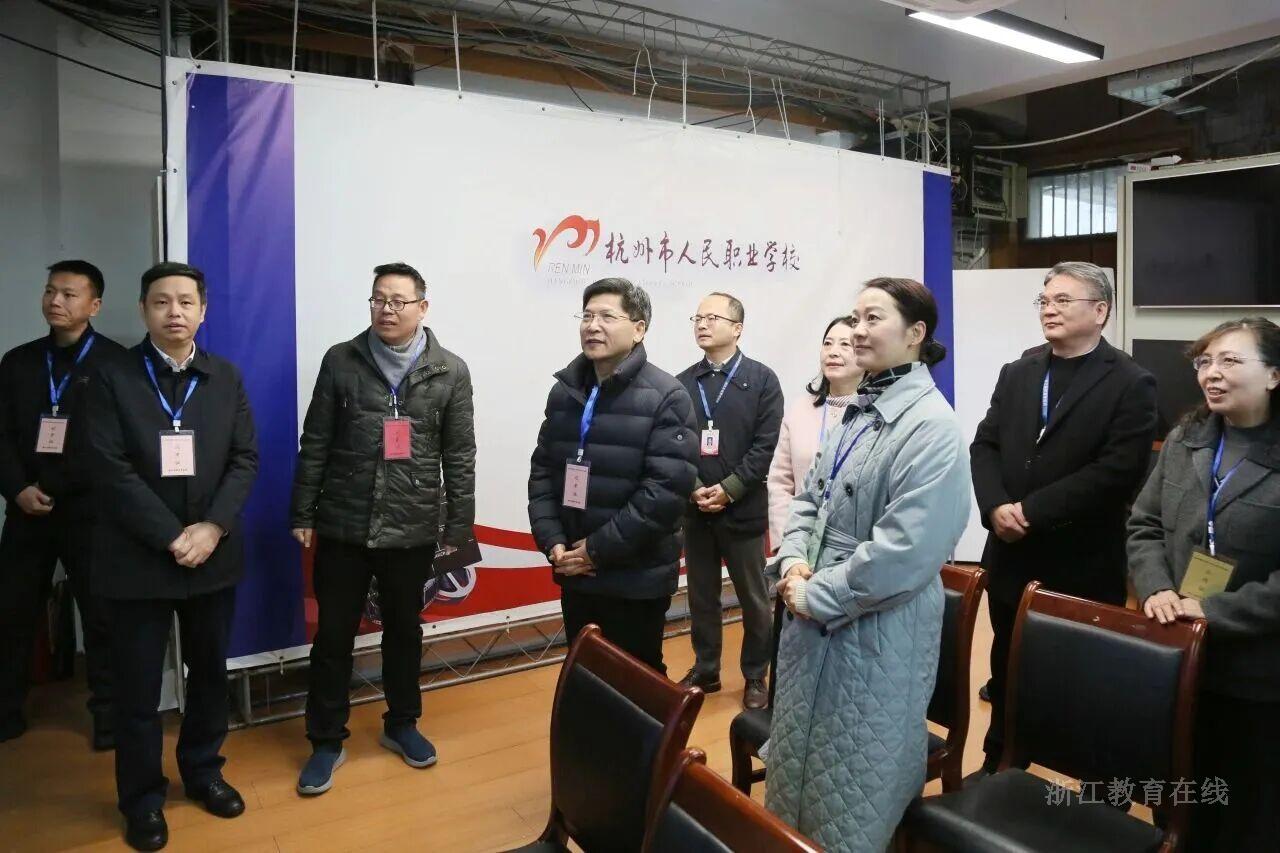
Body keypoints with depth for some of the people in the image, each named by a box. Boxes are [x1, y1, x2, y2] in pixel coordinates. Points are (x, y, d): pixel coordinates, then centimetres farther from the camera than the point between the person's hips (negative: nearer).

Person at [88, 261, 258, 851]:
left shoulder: (226, 378, 6)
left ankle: (203, 770, 35)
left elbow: (245, 459, 0)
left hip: (214, 554, 3)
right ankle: (142, 797, 26)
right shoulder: (112, 378, -4)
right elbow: (112, 470, -12)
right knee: (138, 687, 8)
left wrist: (213, 527, -14)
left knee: (209, 672, 15)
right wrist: (171, 537, -17)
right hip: (138, 558, -3)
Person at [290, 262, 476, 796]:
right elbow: (314, 445, 2)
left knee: (404, 632, 16)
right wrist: (303, 515, 0)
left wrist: (459, 531, -2)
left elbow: (459, 459, -1)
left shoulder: (450, 372, -2)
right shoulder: (340, 361, -1)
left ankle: (401, 725, 36)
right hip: (342, 528, 0)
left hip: (412, 532, 0)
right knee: (333, 636, 9)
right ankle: (327, 740, 26)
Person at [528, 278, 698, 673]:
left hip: (637, 578, -5)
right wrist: (552, 541, -6)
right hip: (574, 574, 6)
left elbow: (667, 489, -19)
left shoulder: (666, 397, -11)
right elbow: (542, 471, 8)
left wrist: (599, 548, -17)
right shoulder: (564, 391, 8)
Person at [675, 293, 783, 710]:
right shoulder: (682, 384, 7)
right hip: (694, 511, 3)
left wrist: (729, 490, -15)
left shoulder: (762, 380, -2)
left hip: (744, 510, -3)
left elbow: (766, 445, -9)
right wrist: (694, 490, -12)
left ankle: (755, 677, 24)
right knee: (701, 597, 13)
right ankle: (705, 670, 28)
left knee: (754, 599, 9)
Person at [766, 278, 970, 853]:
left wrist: (816, 597, -18)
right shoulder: (857, 411, 7)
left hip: (876, 630, -8)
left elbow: (904, 549, -26)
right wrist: (794, 563, -3)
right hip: (815, 619, 8)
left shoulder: (931, 425, -19)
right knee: (801, 762, 24)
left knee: (854, 790, 11)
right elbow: (810, 497, 14)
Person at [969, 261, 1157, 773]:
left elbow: (1118, 470, -18)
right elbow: (984, 446, 5)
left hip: (1083, 565, -5)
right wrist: (996, 506, -14)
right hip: (1011, 557, 5)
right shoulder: (1017, 373, 10)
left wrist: (1031, 511, -20)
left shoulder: (1130, 384, -7)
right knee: (1008, 674, 18)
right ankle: (999, 768, 36)